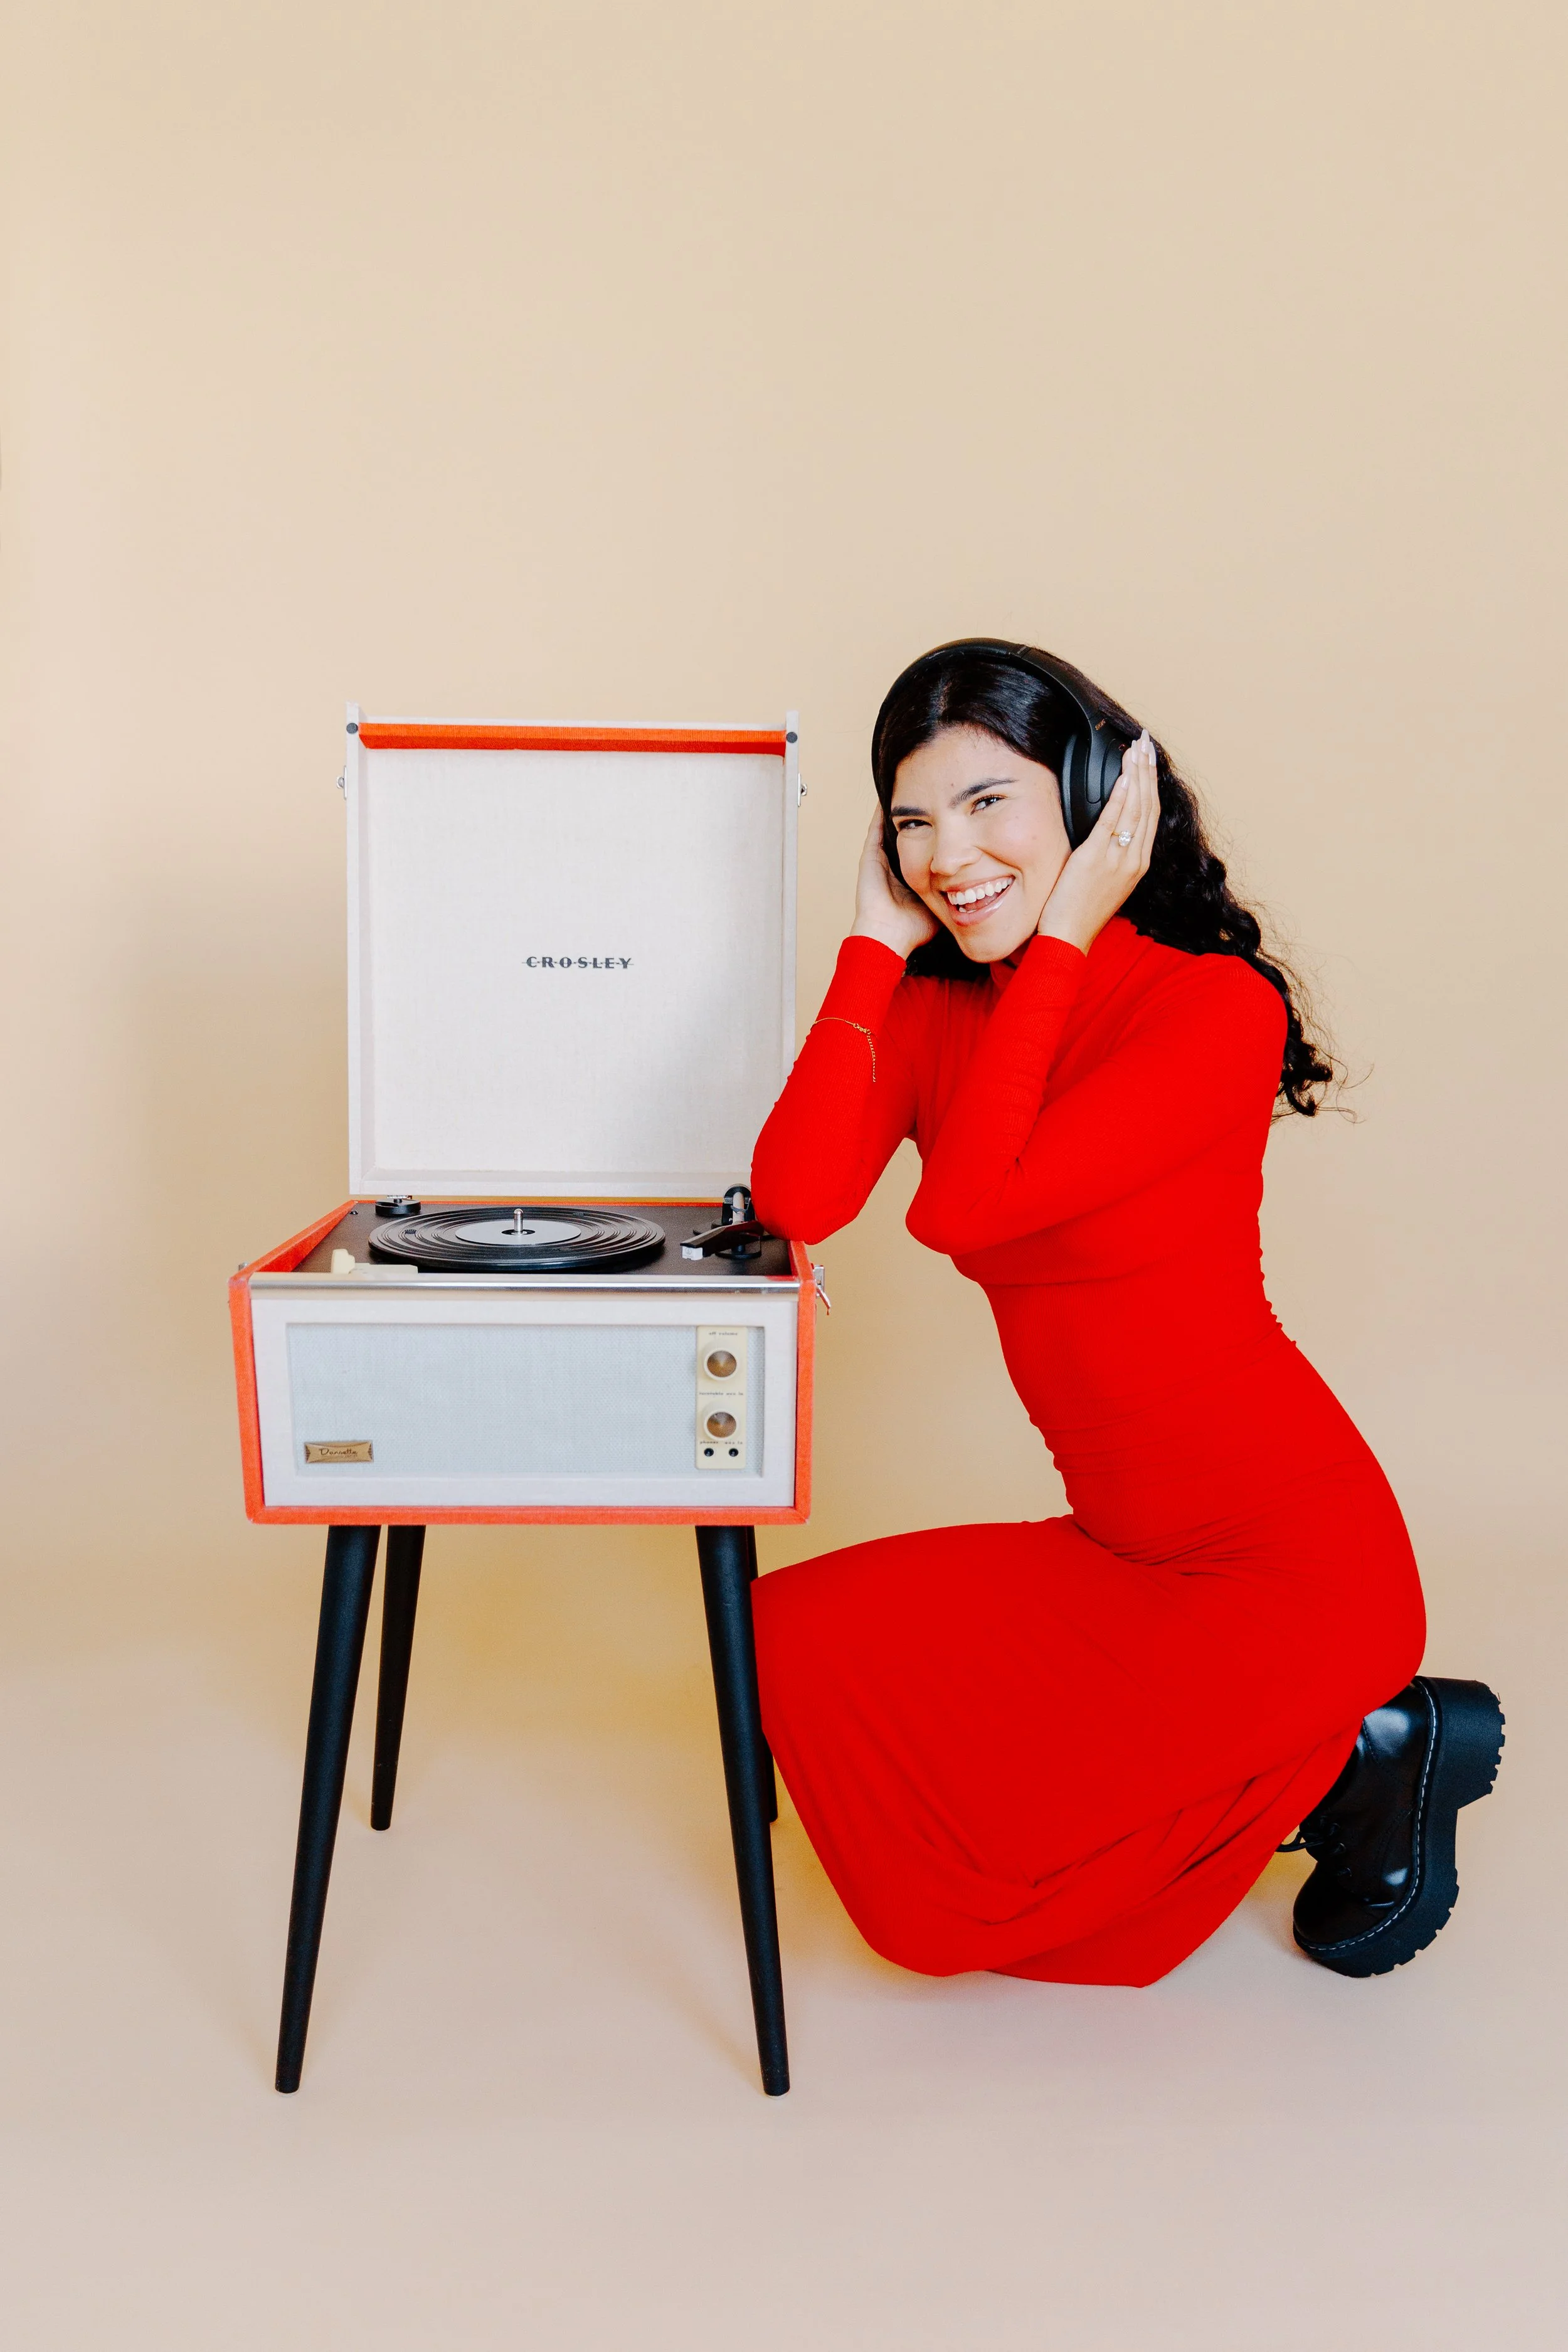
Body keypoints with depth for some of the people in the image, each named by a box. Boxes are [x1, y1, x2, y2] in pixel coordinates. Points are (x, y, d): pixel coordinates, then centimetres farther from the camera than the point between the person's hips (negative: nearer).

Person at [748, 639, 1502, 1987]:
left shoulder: (1219, 1006, -16)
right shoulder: (928, 1011, 2)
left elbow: (964, 1207, -27)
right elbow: (797, 1202, -18)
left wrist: (1057, 942, -20)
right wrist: (878, 944, -10)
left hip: (1293, 1564, -7)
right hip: (1123, 1555, 7)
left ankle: (1351, 1750, 8)